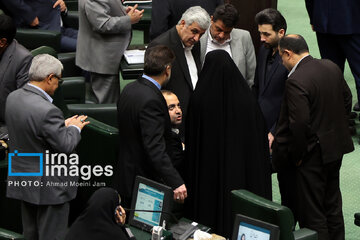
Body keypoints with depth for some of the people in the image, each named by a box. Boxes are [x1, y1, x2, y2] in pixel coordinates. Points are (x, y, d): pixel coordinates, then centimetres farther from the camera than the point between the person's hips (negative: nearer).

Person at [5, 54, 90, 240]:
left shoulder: (13, 98, -2)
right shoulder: (47, 111, -29)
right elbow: (65, 147, -21)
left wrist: (63, 125, 9)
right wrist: (74, 128, -2)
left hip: (22, 181, 8)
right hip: (48, 187, -8)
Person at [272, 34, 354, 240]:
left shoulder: (296, 81, -23)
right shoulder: (331, 67, 2)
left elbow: (299, 124, -25)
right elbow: (347, 99, 13)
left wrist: (297, 155, -13)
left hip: (314, 154, -9)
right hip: (337, 148, 9)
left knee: (312, 215, 3)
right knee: (333, 205, 22)